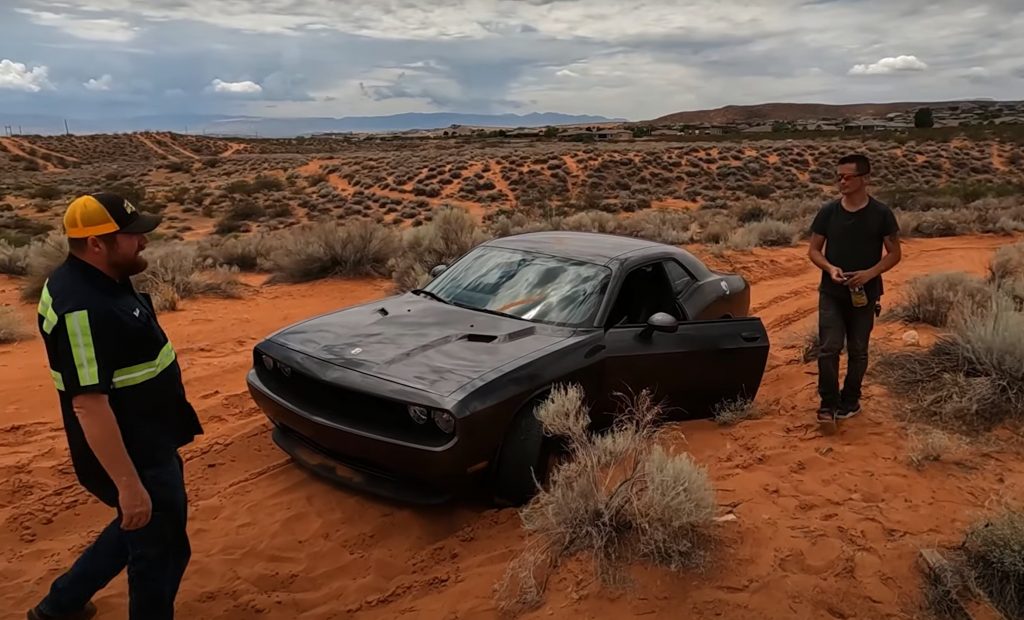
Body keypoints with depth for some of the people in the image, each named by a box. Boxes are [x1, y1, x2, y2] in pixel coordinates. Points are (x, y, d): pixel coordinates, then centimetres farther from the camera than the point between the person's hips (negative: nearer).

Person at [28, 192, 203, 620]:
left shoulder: (102, 279, 2)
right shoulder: (83, 308, -30)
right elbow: (88, 404, -31)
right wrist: (128, 483, -29)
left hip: (148, 442, 10)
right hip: (132, 455, -10)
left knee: (142, 530, 29)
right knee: (161, 550, 9)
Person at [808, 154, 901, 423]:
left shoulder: (881, 214, -6)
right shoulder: (828, 212, -2)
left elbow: (895, 253, -1)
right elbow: (814, 249, 4)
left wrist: (870, 273, -18)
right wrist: (830, 268, -17)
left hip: (864, 294, 0)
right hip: (831, 293, 1)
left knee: (857, 350, 10)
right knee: (829, 348, -5)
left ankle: (850, 400, 26)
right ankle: (828, 401, 8)